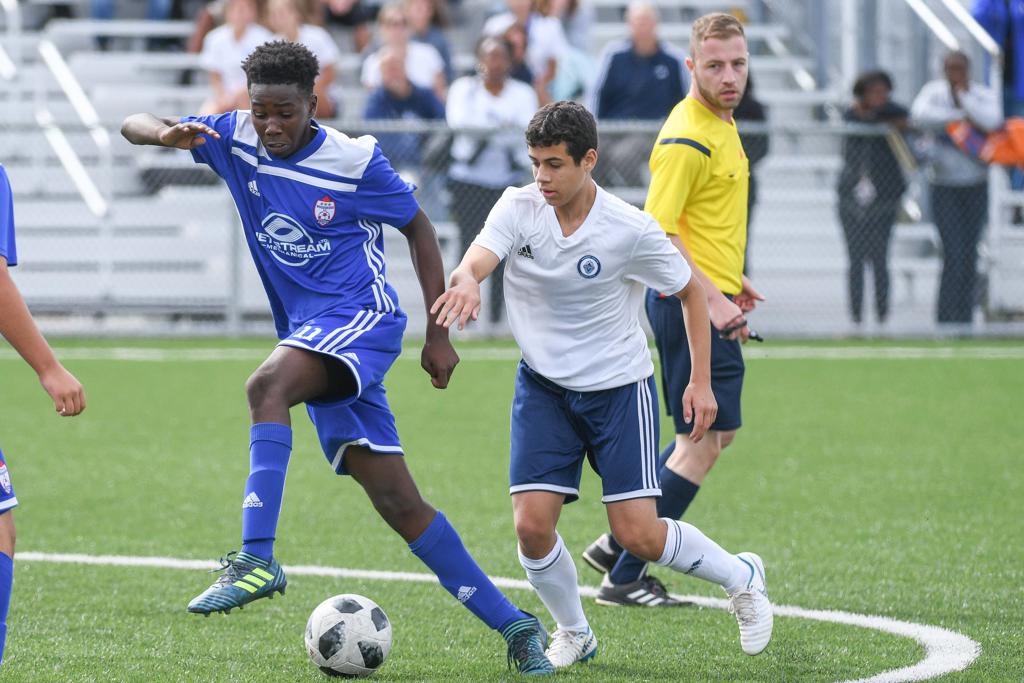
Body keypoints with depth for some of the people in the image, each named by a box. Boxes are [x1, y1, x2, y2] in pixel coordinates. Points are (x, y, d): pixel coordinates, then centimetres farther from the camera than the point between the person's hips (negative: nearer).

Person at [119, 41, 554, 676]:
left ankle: (257, 559, -42)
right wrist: (166, 133, -25)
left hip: (363, 318, -5)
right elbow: (134, 124, 0)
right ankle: (515, 626, 7)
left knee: (267, 385, -35)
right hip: (308, 335, 5)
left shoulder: (355, 160, -8)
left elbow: (418, 226, 4)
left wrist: (439, 333, 3)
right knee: (399, 504, 1)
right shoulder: (236, 139, 3)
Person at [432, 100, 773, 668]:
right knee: (532, 525, -10)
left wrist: (701, 380, -5)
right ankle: (573, 635, 17)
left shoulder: (630, 230, -16)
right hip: (542, 387, 3)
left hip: (619, 387, -3)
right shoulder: (519, 207, -12)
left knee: (638, 535, -9)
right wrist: (467, 282, -55)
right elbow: (476, 260, -30)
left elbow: (690, 291, -1)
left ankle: (740, 577, 20)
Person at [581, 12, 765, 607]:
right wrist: (711, 299, -29)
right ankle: (626, 577, -1)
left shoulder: (722, 124, 12)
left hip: (710, 300, 10)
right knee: (703, 439, -6)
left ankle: (620, 544, 24)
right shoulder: (687, 138, -19)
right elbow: (657, 233, -25)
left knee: (717, 432, 19)